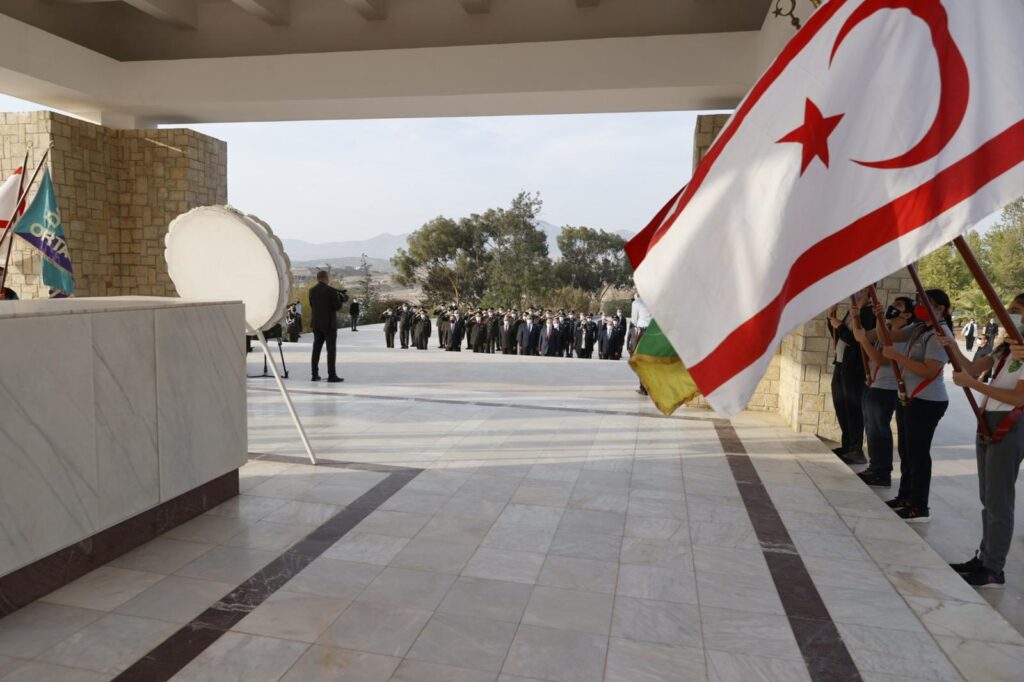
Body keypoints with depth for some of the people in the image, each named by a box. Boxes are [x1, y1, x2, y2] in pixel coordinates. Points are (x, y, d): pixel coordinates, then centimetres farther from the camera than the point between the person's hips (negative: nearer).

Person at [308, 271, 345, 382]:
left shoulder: (312, 290, 5)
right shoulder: (331, 290, -13)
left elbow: (312, 306, 14)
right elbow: (338, 306, -13)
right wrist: (340, 298, 6)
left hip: (316, 324, 6)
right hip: (329, 324, -6)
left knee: (316, 349, 10)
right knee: (331, 349, -3)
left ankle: (315, 374, 11)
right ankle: (332, 375, -5)